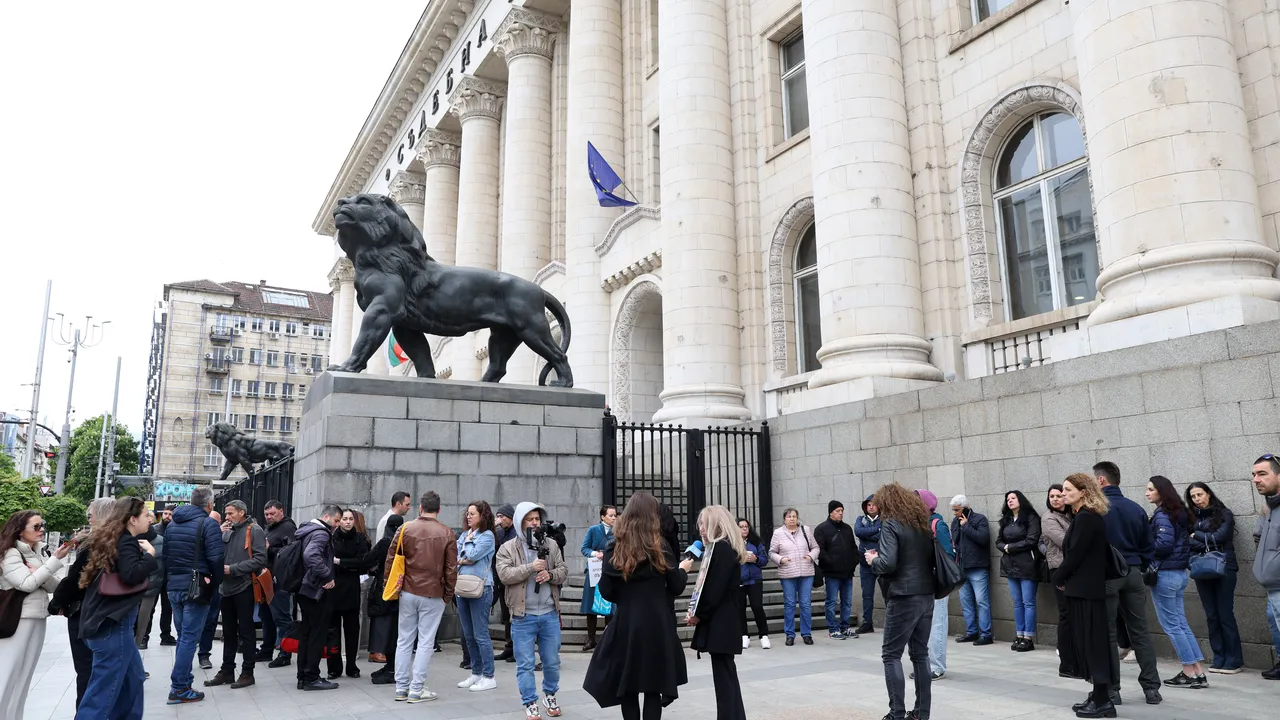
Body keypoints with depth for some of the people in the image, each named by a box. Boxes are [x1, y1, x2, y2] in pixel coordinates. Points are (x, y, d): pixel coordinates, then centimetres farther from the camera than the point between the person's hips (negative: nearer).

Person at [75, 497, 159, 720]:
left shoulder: (117, 540, 13)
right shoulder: (126, 542, -14)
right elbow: (132, 575, -29)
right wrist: (149, 554, -15)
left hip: (111, 620, 10)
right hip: (113, 624, -10)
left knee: (133, 678, 18)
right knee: (104, 688, -4)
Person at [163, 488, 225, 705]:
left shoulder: (172, 524, 14)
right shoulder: (208, 523, -10)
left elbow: (165, 556, 16)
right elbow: (215, 558, -17)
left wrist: (170, 580, 20)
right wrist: (217, 582, -3)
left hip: (174, 586, 7)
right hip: (197, 587, -7)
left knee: (183, 636, 16)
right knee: (189, 637, -3)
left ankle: (183, 681, 20)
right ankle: (179, 688, -1)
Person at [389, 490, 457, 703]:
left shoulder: (406, 529, -1)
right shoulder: (447, 534, -6)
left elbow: (390, 559, 2)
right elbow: (451, 568, -5)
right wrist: (448, 594, 6)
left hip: (408, 592, 2)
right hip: (433, 594, -2)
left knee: (404, 640, 12)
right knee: (426, 642, 3)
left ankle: (401, 688, 17)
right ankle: (416, 690, 3)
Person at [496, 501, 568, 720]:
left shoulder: (551, 545, 7)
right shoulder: (507, 548, -3)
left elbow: (563, 571, 5)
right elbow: (504, 575, -15)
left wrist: (550, 575, -15)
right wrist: (531, 567, -22)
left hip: (549, 614, 3)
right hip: (523, 616, -3)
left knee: (552, 661, 14)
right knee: (525, 664, 4)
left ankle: (550, 695, 35)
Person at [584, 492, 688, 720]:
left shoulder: (614, 549, -1)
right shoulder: (659, 548, -4)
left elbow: (606, 592, -1)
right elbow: (676, 588, 1)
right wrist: (683, 571, 20)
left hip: (624, 624, 1)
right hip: (656, 624, -1)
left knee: (626, 686, 12)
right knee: (654, 686, 7)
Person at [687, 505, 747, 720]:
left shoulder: (720, 548, -15)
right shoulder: (724, 548, 17)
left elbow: (715, 589, -20)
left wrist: (699, 615, -10)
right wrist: (700, 613, 7)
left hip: (719, 621, -10)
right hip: (725, 620, 10)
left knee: (723, 673, -5)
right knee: (726, 672, 15)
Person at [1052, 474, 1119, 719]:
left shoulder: (1085, 518, -17)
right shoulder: (1090, 516, 14)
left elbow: (1075, 554, -20)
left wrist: (1059, 578, -6)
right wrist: (1065, 578, 11)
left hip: (1084, 589, -10)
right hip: (1088, 587, 10)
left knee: (1091, 642, -4)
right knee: (1089, 642, 13)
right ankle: (1099, 696, 20)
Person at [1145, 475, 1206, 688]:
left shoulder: (1162, 516, -15)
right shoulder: (1178, 514, 13)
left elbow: (1163, 544, -23)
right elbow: (1185, 541, 15)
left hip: (1165, 574, -9)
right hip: (1180, 573, 9)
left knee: (1171, 625, 0)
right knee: (1181, 623, 13)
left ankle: (1189, 673, 5)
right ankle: (1198, 673, 14)